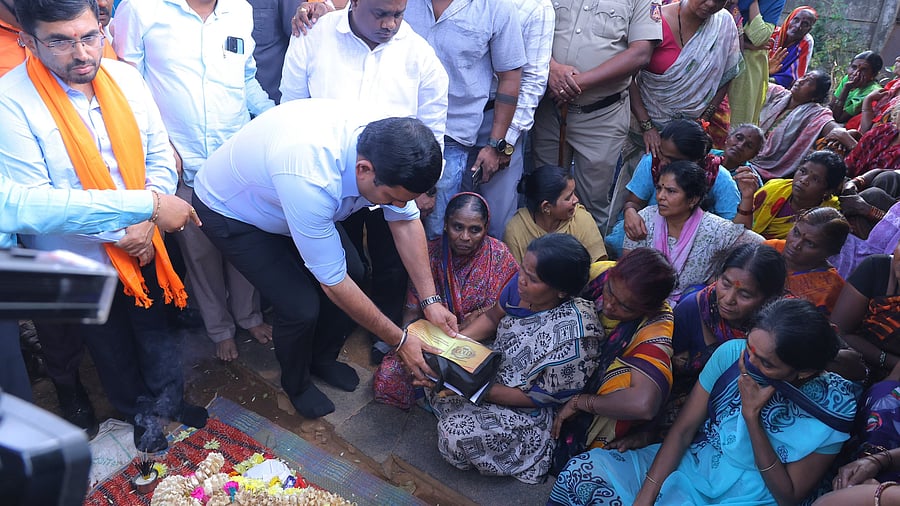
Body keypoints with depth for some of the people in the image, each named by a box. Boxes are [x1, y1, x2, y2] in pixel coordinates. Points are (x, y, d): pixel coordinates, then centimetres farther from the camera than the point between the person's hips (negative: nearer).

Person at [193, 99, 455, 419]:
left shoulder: (383, 144, -25)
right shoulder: (310, 178, -44)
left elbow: (406, 222, -10)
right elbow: (333, 283, -34)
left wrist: (430, 300, -15)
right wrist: (399, 341, -24)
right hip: (228, 212, -6)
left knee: (353, 270, 0)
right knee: (301, 307, -14)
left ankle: (323, 358, 27)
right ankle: (296, 383, 20)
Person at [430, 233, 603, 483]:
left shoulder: (573, 336, -35)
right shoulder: (521, 284, -17)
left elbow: (537, 397, -23)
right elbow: (493, 317, 2)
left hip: (528, 412, -7)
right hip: (496, 365, 7)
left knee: (455, 433, -19)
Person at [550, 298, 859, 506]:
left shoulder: (833, 406, -16)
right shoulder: (731, 354, -11)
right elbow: (683, 429, -6)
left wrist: (751, 416, -22)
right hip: (689, 466, 4)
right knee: (584, 470, -17)